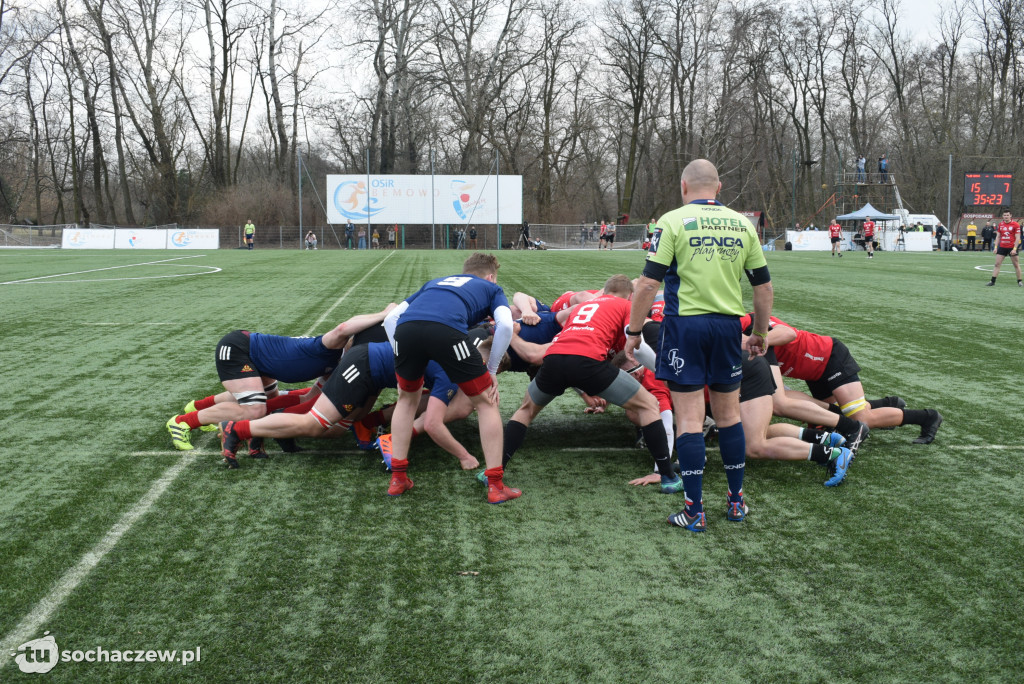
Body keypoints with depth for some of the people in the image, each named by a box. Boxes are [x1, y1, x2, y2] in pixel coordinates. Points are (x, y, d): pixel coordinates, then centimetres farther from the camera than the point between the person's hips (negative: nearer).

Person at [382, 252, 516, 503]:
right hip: (446, 329, -4)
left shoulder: (435, 282, 42)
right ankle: (496, 486, 16)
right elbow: (505, 324, 10)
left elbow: (391, 318, 31)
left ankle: (398, 479, 30)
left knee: (407, 398, 31)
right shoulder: (491, 288, 33)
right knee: (485, 402, 16)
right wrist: (491, 370, 18)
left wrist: (403, 360, 32)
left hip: (406, 328, 4)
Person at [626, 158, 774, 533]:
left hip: (685, 324, -4)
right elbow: (763, 285, 12)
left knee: (689, 418, 0)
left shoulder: (673, 221, -4)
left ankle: (695, 511, 2)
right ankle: (736, 501, 23)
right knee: (729, 414, 15)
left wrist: (634, 330, -1)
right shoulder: (742, 224, 8)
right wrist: (760, 334, 23)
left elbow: (649, 282, -10)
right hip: (728, 325, 4)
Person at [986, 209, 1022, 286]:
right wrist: (996, 247, 4)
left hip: (1012, 248, -4)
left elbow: (1018, 238, -9)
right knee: (997, 264, -1)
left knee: (1016, 265, 3)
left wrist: (1014, 249, -17)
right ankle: (992, 281, 1)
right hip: (1002, 247, 4)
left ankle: (1019, 282, 14)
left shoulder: (1016, 225, -7)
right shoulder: (1000, 224, 6)